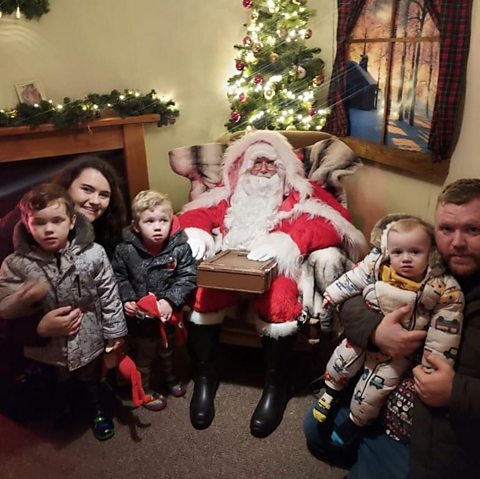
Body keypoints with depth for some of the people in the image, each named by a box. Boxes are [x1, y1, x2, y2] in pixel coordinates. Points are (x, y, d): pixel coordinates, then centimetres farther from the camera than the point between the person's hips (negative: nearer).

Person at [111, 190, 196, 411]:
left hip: (169, 315, 2)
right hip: (139, 317, -1)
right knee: (142, 356, 20)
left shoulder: (180, 248, -19)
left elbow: (187, 278, -18)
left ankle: (172, 379, 56)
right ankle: (146, 391, 45)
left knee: (169, 350, 29)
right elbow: (118, 277, -6)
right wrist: (126, 299, -20)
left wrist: (170, 300, -28)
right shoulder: (125, 250, -18)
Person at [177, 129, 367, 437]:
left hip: (276, 267, -2)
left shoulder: (303, 192, 12)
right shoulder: (228, 192, 23)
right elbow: (196, 213, 11)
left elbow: (334, 223, -5)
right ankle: (204, 377, -11)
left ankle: (275, 385, -15)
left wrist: (286, 241, -21)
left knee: (279, 298, -34)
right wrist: (194, 233, -14)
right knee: (204, 292, -28)